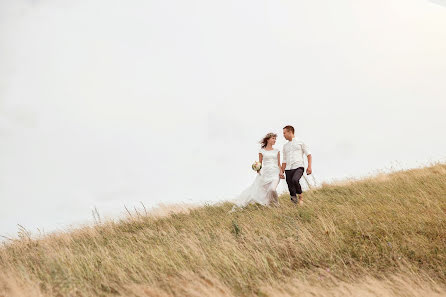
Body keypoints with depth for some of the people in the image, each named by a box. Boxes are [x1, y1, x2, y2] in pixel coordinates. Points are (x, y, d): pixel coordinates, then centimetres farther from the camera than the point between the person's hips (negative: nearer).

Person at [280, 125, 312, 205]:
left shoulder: (300, 142, 9)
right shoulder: (285, 146, 22)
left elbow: (309, 155, 5)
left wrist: (309, 167, -9)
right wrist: (281, 171, 14)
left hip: (298, 167, -5)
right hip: (288, 169, 5)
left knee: (295, 180, -33)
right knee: (291, 190, -5)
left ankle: (301, 196, -13)